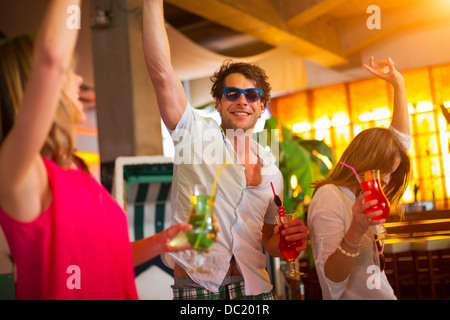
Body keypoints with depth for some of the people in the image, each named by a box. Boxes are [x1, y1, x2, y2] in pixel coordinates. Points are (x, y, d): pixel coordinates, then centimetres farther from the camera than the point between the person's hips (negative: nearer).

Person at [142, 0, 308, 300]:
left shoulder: (271, 171, 9)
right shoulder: (196, 134, -2)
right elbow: (161, 72, -14)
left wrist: (289, 239, -6)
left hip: (255, 288, 4)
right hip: (196, 289, -3)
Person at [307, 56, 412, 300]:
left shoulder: (361, 195, 11)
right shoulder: (329, 198, -14)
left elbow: (402, 138, 22)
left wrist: (398, 85, 17)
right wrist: (353, 233, -33)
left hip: (384, 295, 8)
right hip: (355, 297, -8)